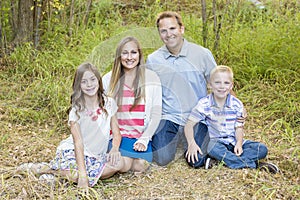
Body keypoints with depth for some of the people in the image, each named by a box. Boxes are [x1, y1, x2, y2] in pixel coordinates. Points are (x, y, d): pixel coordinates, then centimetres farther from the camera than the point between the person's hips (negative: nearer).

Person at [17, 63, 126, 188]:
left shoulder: (109, 103, -1)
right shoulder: (76, 110, -12)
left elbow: (116, 133, 3)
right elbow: (78, 143, -19)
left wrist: (115, 149, -20)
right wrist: (82, 175, -29)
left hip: (96, 156, 5)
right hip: (71, 151, -5)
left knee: (119, 163, -26)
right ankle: (43, 168, -7)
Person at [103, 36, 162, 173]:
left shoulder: (151, 78, 2)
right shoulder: (108, 79, 3)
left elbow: (156, 114, 0)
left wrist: (144, 139, -9)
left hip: (141, 135, 1)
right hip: (118, 133, 0)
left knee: (140, 166, -20)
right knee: (124, 164, -23)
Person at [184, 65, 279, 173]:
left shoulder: (237, 104, -3)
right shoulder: (204, 104, -10)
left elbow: (239, 127, -1)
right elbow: (189, 124, -11)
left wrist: (239, 143, -22)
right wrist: (191, 143, -28)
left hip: (233, 141, 3)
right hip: (215, 141, -3)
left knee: (262, 149, -15)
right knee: (214, 148, -39)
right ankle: (253, 164, -31)